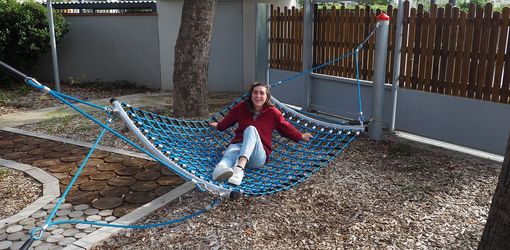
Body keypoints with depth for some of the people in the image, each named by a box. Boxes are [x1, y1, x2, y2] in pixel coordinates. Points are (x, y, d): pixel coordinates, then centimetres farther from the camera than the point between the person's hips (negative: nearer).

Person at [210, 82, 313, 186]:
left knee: (251, 129, -35)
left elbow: (286, 127, 22)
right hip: (238, 145, 2)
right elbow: (227, 121, 29)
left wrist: (300, 136, 31)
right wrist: (218, 126, 45)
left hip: (258, 155, -2)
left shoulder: (272, 112, 5)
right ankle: (220, 169, -76)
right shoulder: (241, 107, 8)